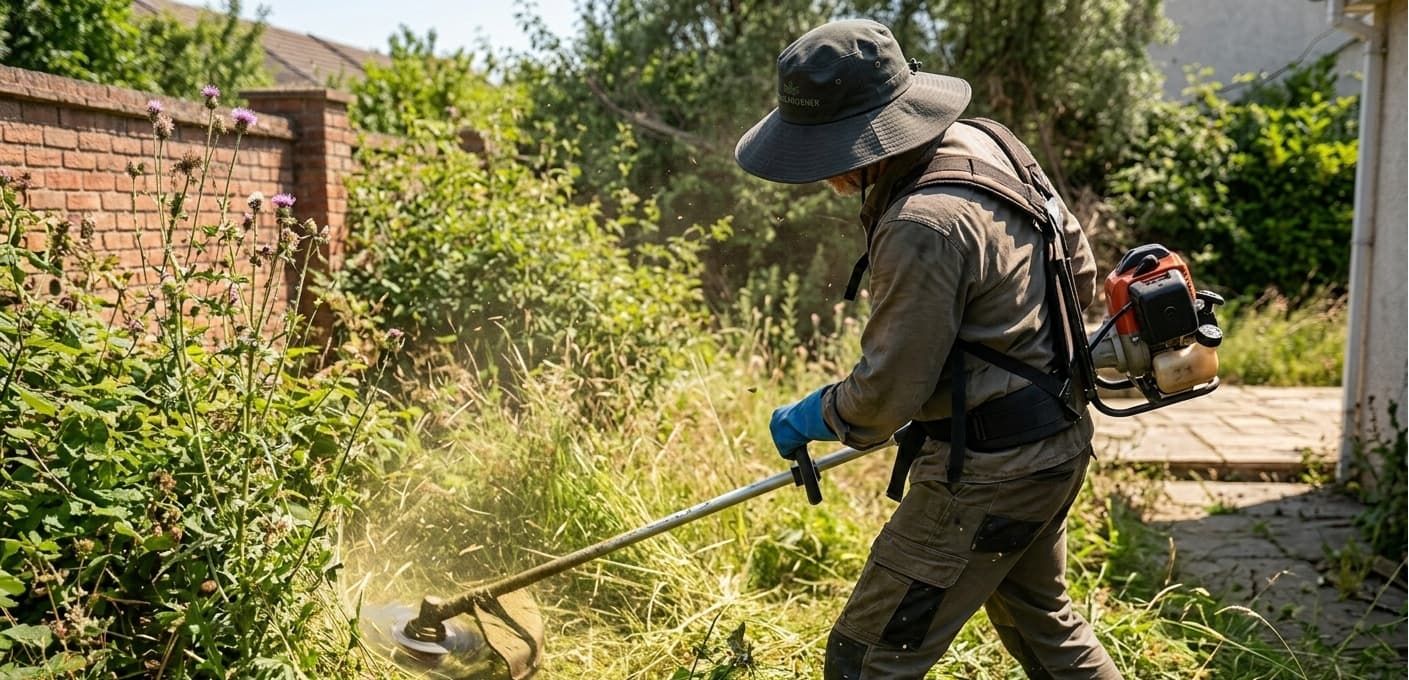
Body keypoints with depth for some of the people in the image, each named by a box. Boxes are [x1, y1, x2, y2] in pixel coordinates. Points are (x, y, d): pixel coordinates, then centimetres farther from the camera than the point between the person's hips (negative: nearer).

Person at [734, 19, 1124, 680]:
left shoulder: (924, 227, -29)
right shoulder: (986, 143, 0)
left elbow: (883, 396, -22)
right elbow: (1080, 273, 12)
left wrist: (806, 419, -3)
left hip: (988, 475, -10)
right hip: (1057, 443, 10)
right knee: (1042, 621, 29)